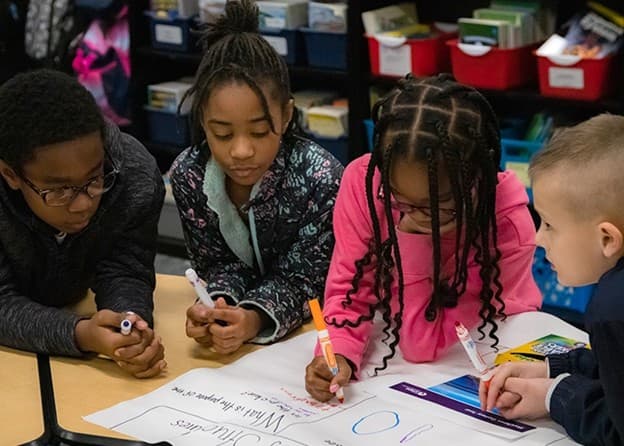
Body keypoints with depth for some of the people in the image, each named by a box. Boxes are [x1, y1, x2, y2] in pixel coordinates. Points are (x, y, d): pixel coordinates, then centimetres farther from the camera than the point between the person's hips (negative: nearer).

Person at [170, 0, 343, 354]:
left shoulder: (321, 179, -23)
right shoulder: (189, 173, -14)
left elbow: (301, 279, -18)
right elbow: (218, 263, -6)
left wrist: (255, 320, -37)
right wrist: (218, 309, -27)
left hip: (312, 325, -2)